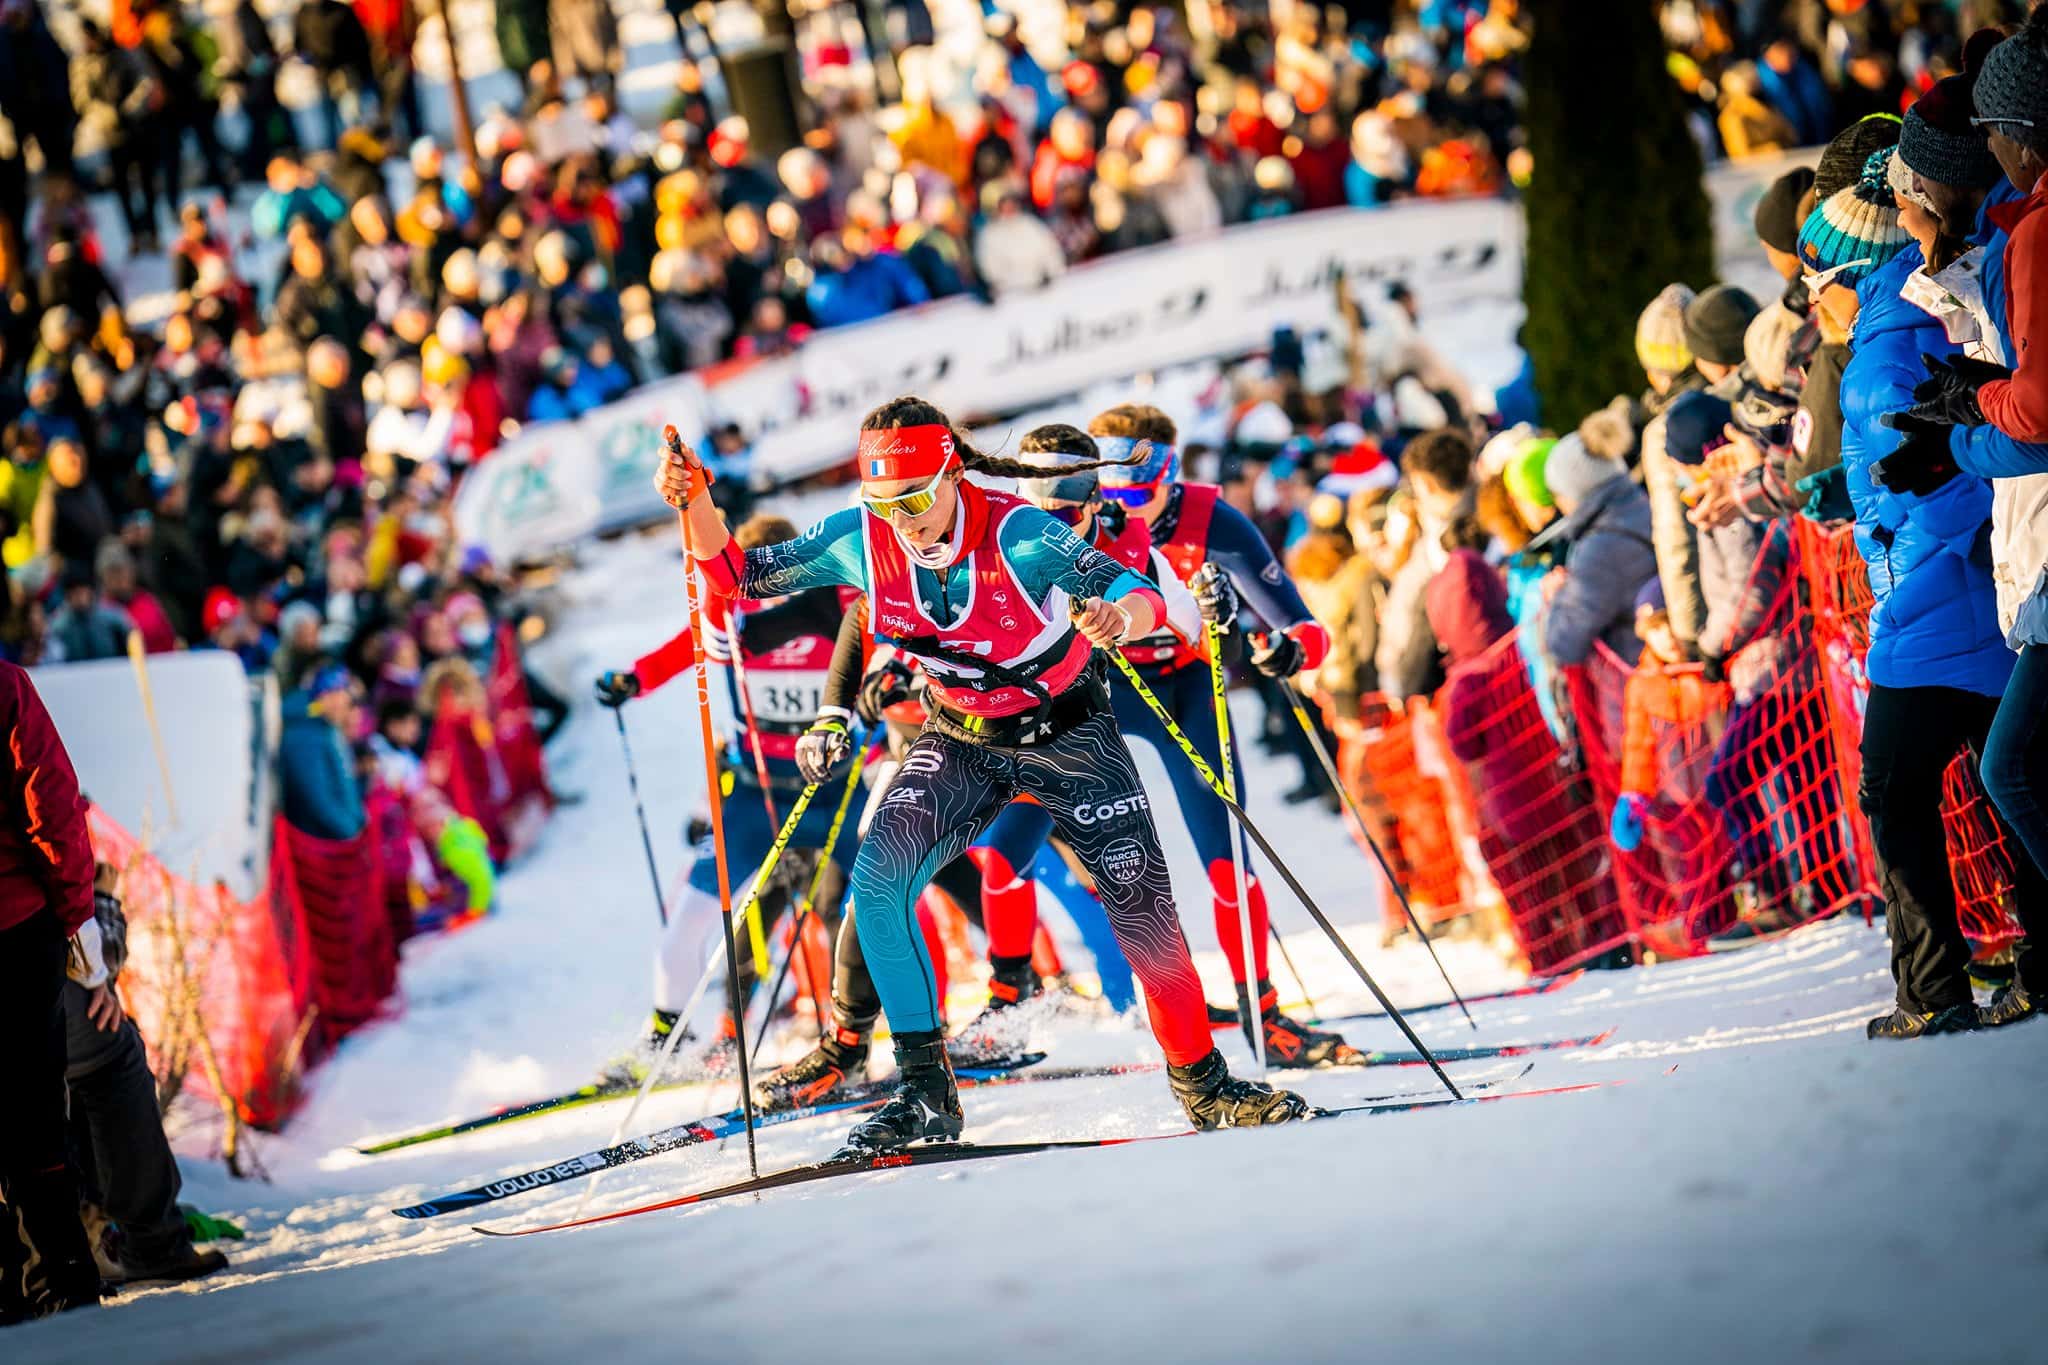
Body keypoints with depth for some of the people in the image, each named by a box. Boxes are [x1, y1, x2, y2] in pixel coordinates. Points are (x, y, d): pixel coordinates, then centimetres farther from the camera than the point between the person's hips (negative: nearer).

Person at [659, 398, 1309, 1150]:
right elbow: (741, 575, -8)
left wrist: (1120, 616, -56)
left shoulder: (1017, 535, -29)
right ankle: (925, 1089, -11)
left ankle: (1202, 1082, 17)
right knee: (877, 877, -20)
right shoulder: (861, 540, -17)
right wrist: (696, 503, -26)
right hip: (961, 742, 3)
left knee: (1143, 911, -4)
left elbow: (1139, 592, -32)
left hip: (1067, 735, -3)